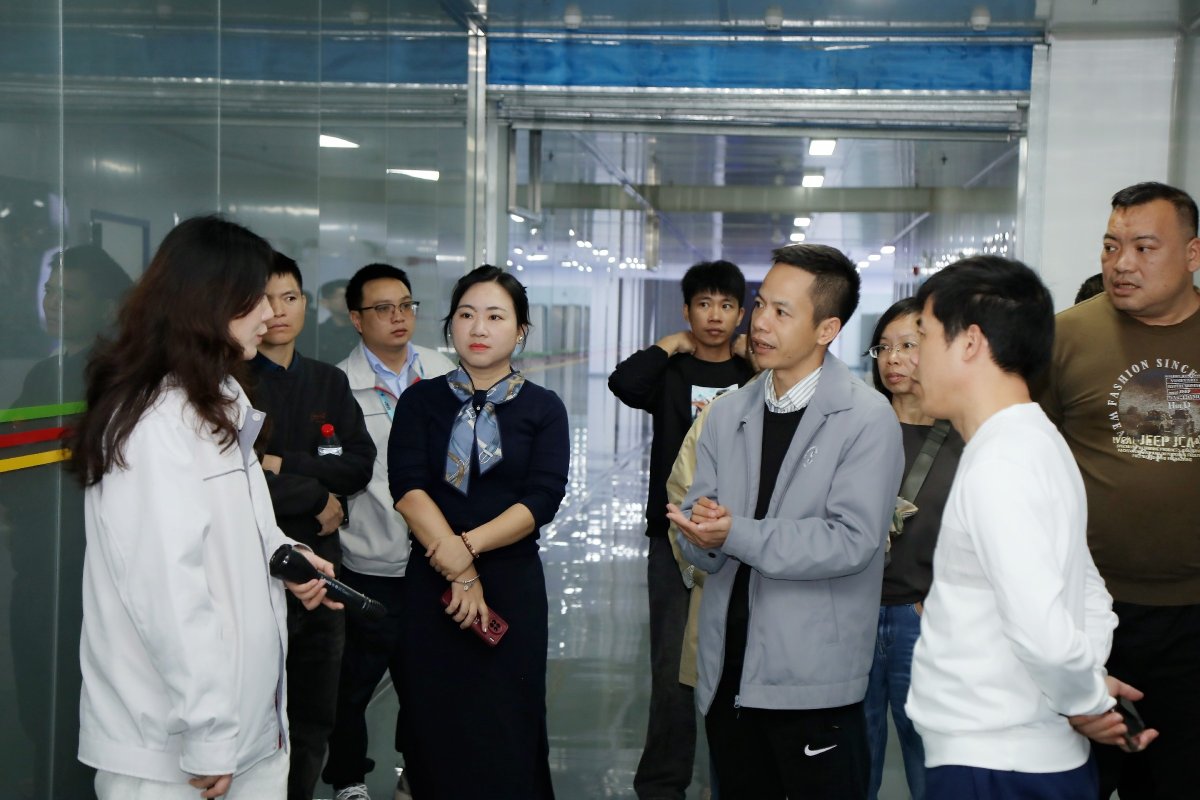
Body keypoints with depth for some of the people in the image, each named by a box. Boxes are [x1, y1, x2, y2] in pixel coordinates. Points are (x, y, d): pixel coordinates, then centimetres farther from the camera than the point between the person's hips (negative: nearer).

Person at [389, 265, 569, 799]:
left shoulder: (543, 408, 3)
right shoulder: (421, 401, 5)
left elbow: (542, 499, -8)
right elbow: (407, 488, -8)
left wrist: (466, 546, -17)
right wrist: (459, 569, -16)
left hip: (512, 583, -1)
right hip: (429, 583, 1)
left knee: (505, 730, 6)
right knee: (435, 728, 9)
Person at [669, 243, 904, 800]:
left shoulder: (867, 419, -9)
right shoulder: (728, 415, 9)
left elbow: (852, 541, -18)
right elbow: (696, 537, 6)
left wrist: (737, 535, -22)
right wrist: (702, 529, -18)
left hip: (814, 682, -5)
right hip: (728, 670, 6)